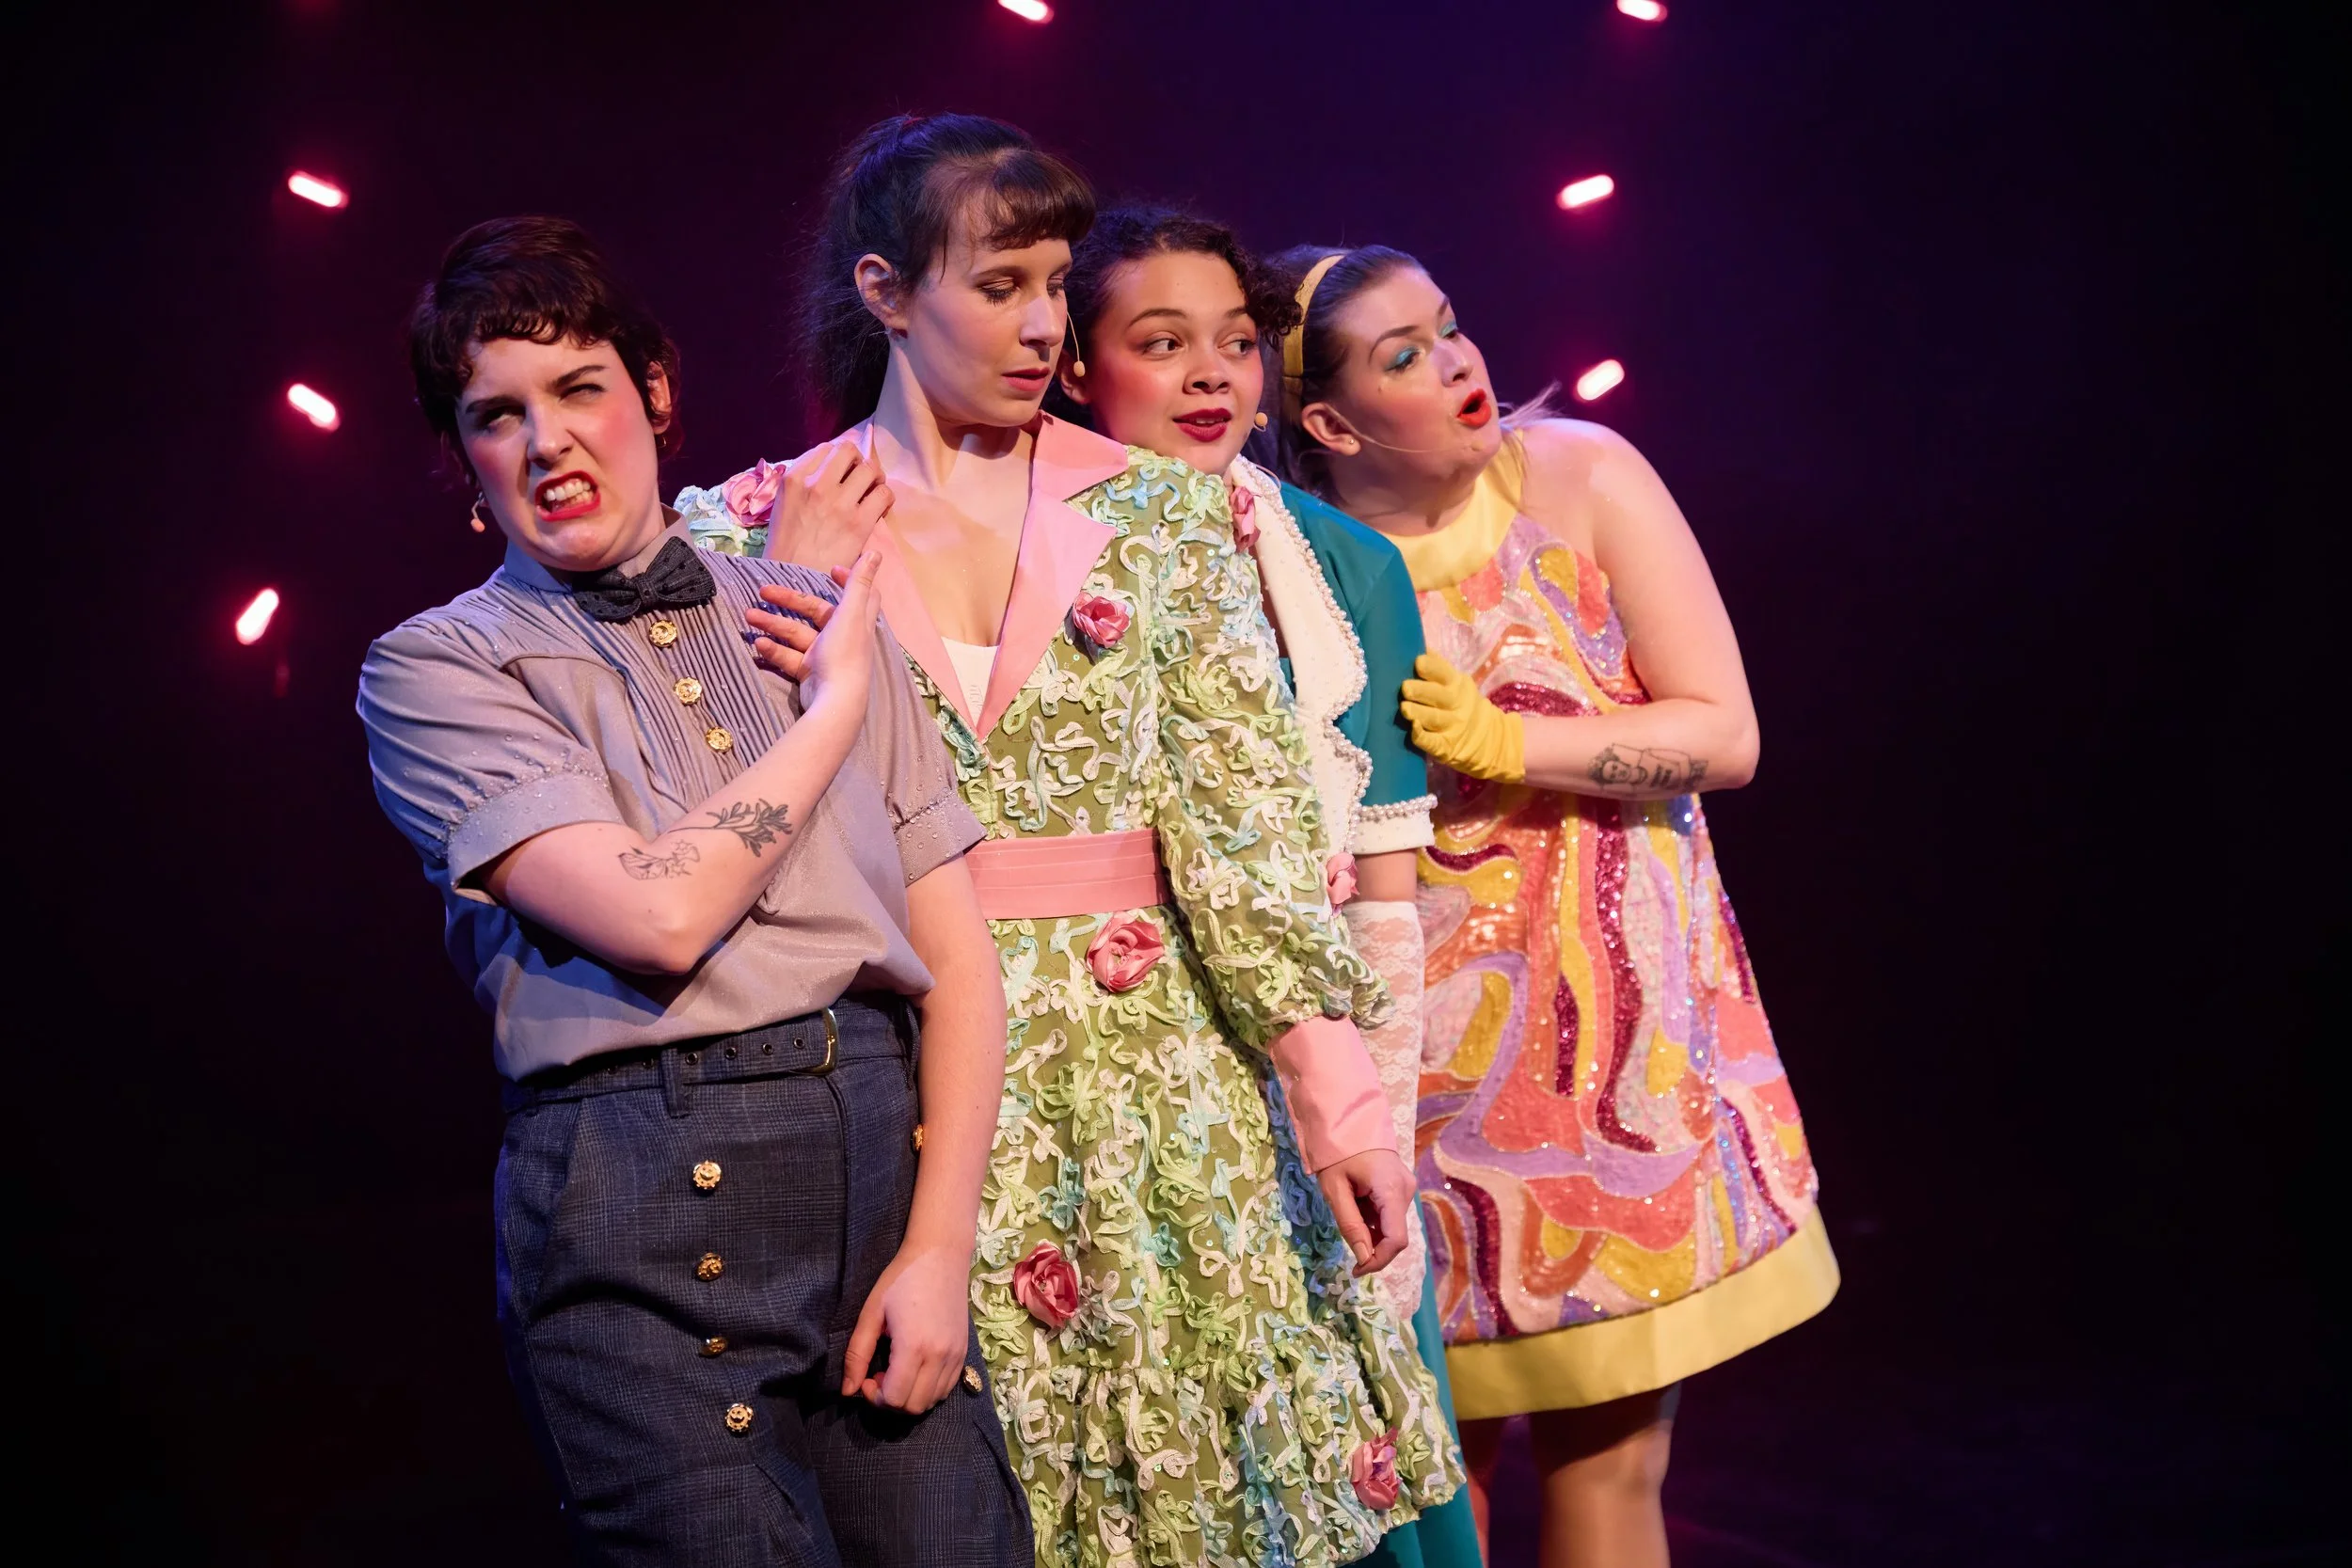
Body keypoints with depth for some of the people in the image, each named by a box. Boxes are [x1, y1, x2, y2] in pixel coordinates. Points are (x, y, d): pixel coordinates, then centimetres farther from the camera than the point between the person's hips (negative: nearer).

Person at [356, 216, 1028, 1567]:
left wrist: (940, 1246, -4)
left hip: (888, 1152, 3)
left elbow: (958, 948, 7)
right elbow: (658, 914, -14)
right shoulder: (435, 669, 1)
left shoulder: (814, 610, 12)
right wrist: (832, 707, -1)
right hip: (646, 1203, -3)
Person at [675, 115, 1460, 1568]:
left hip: (1156, 1061, 1)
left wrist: (1333, 1082, -11)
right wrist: (798, 673, -13)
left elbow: (1249, 807, -3)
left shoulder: (1160, 505, 4)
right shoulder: (764, 529, 3)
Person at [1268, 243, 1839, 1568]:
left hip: (1626, 1031, 1)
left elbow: (1724, 736, -8)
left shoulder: (1580, 477, -5)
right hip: (1428, 1054, -1)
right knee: (1435, 1456, 6)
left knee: (1613, 1454, 6)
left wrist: (1499, 741, -15)